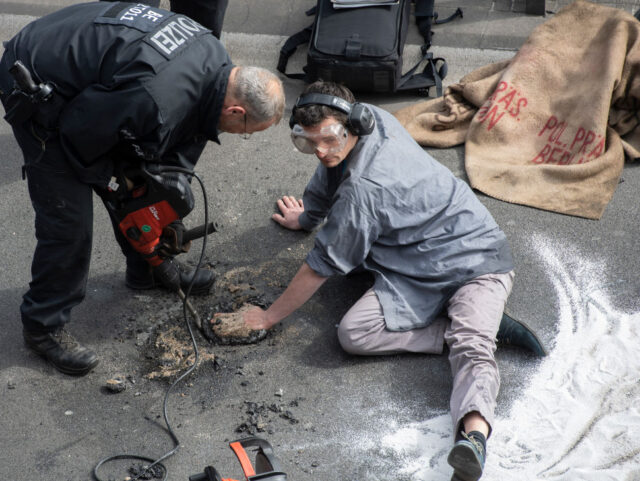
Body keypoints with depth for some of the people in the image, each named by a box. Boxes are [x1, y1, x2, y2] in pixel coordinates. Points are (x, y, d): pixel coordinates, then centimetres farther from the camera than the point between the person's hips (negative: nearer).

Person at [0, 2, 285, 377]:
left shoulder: (217, 60, -9)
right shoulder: (157, 101, -37)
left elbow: (185, 132, 6)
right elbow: (78, 135, -23)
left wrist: (174, 179, 0)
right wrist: (113, 181, -7)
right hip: (36, 92, -9)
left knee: (139, 181, 17)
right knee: (69, 218, -6)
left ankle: (149, 270, 39)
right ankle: (44, 327, 12)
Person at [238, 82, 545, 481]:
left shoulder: (363, 189, -27)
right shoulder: (371, 117, -3)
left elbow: (321, 268, -18)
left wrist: (267, 318, -4)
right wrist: (307, 217, 41)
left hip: (474, 258, -8)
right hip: (419, 268, 8)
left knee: (472, 347, -36)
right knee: (353, 334, -14)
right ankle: (479, 326, -15)